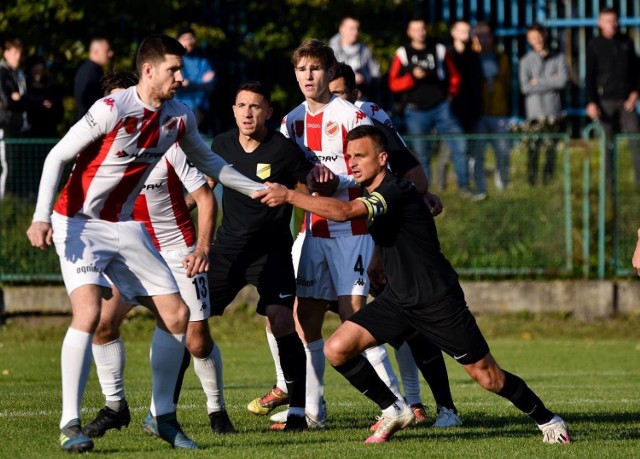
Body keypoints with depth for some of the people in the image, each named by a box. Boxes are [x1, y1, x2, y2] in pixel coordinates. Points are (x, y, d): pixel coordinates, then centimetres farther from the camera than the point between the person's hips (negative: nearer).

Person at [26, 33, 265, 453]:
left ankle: (162, 415, 16)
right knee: (88, 312, -25)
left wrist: (257, 189, 22)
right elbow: (57, 156, -15)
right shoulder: (112, 110, -19)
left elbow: (207, 162, 20)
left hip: (125, 226, 7)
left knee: (176, 314, 1)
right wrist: (42, 217, -24)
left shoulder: (179, 118, 0)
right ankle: (70, 423, -20)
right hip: (79, 224, -7)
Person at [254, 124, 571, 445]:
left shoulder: (396, 192, -23)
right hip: (397, 300, 8)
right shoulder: (370, 192, 6)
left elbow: (344, 212, -39)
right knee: (336, 349, -8)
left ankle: (547, 420, 19)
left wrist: (288, 196, -36)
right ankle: (394, 411, 6)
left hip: (438, 302, -8)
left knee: (487, 376, -3)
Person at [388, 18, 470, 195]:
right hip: (416, 112, -1)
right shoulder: (403, 54, 4)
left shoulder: (439, 50, 9)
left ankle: (463, 186, -3)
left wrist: (451, 94, 6)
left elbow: (454, 75, 19)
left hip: (441, 108, 1)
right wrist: (412, 77, -16)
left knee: (459, 144, -12)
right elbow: (393, 84, -1)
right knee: (420, 153, 1)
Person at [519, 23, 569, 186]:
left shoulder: (558, 58, 10)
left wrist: (538, 82, -2)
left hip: (554, 111, 1)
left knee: (551, 148, 1)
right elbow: (525, 88, -4)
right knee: (533, 148, -8)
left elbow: (563, 80, -5)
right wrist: (551, 82, -4)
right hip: (535, 111, -1)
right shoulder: (526, 61, 8)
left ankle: (548, 179, 6)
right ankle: (531, 180, -6)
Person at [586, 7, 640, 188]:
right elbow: (590, 76, 1)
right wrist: (591, 102, -9)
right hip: (605, 100, -2)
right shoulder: (594, 46, 2)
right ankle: (608, 182, 8)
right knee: (607, 144, 1)